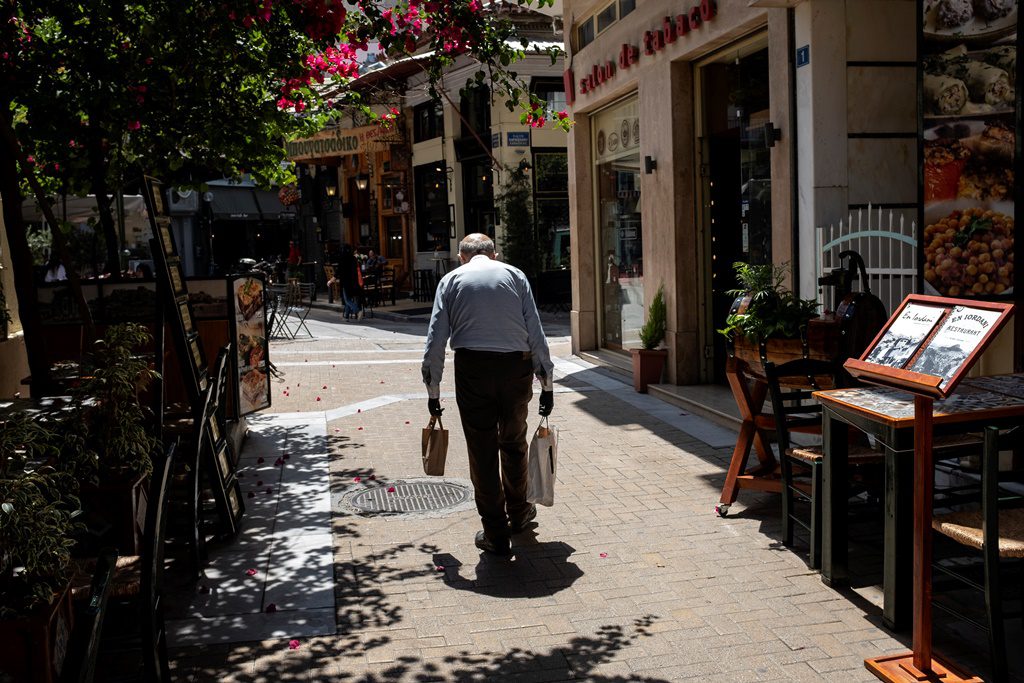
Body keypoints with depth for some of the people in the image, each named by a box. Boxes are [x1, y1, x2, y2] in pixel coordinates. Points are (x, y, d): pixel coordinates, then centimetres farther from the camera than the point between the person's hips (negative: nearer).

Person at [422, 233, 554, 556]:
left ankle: (496, 535, 13)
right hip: (516, 366, 2)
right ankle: (518, 513, 38)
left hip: (472, 369, -1)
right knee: (513, 443, 20)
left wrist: (433, 390, 9)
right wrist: (546, 384, 9)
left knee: (482, 451, 6)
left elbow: (435, 340, 4)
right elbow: (536, 333, 5)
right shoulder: (514, 275, 11)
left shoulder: (451, 279, 10)